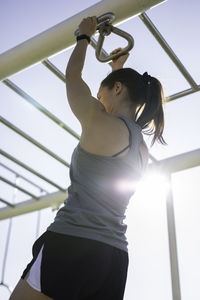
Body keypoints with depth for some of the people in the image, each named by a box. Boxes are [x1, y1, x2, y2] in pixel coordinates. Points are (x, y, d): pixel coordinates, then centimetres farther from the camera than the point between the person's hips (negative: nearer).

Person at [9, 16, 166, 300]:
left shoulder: (101, 123, -4)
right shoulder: (142, 150, 17)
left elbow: (73, 75, 12)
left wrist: (84, 35, 29)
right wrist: (118, 70, 49)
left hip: (72, 246, -7)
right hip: (115, 258, 8)